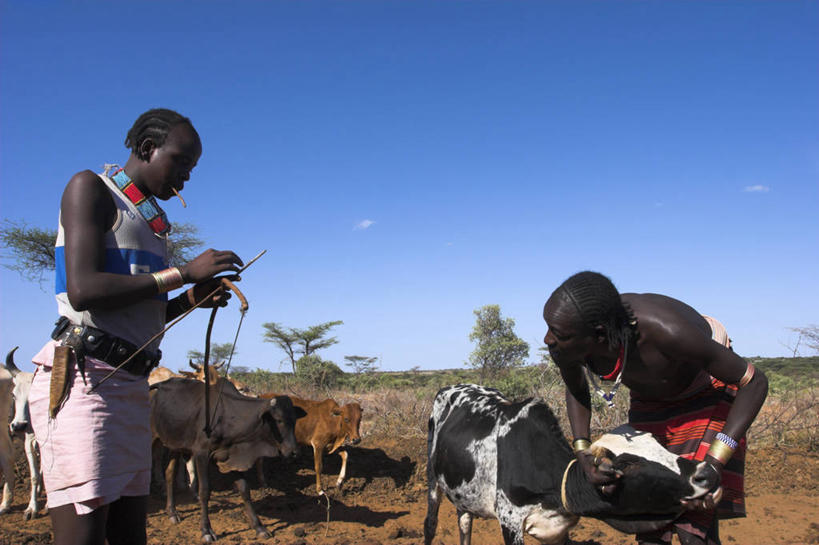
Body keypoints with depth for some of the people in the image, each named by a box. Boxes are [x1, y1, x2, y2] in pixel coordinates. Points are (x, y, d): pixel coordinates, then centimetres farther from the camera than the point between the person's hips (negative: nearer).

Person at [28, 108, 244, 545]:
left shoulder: (150, 219, 23)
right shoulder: (90, 187, -1)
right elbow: (83, 291, -17)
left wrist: (190, 300, 7)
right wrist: (183, 273, -14)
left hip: (130, 386, 9)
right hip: (81, 380, -9)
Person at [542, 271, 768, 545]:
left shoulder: (665, 330, -43)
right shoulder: (564, 345, -29)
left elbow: (755, 382, -28)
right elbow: (576, 390, -2)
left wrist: (715, 463, -33)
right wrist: (582, 455, -15)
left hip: (708, 395, -4)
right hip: (649, 401, 4)